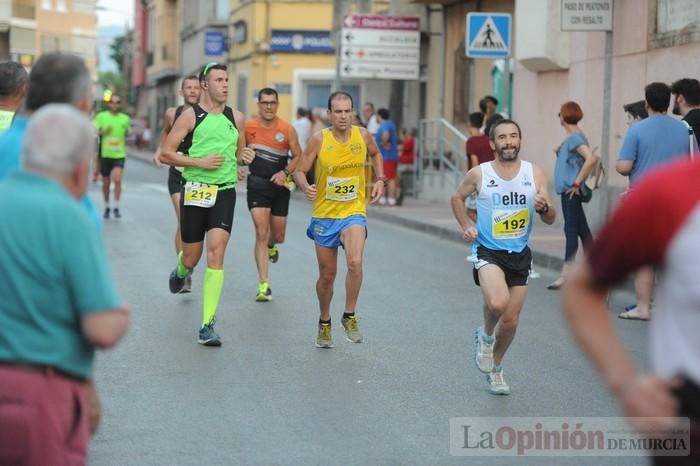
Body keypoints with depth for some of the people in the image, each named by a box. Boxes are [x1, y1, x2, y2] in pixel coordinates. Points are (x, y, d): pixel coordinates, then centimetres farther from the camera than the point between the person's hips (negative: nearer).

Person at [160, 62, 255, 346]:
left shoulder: (236, 118, 9)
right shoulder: (191, 116, -3)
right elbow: (165, 154, -5)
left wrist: (244, 156, 3)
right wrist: (199, 162, -15)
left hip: (225, 192, 2)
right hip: (195, 192, -1)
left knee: (216, 253, -13)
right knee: (192, 257, 8)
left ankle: (207, 325, -11)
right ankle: (180, 272, 49)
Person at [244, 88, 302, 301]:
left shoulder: (287, 129, -3)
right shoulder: (248, 127, -2)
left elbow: (298, 157, 3)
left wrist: (285, 172, -12)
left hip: (280, 186, 2)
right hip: (257, 185, -2)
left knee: (278, 236, 11)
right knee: (261, 233, -12)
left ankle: (271, 246, 51)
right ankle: (264, 285, -11)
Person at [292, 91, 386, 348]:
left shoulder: (363, 135, -4)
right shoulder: (319, 139, -10)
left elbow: (375, 154, 19)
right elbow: (300, 170, -8)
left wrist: (380, 180, 7)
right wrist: (305, 186, -29)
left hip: (354, 212, 0)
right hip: (324, 214, 0)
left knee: (355, 262, -25)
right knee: (327, 274, 9)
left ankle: (350, 317, -5)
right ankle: (324, 323, 33)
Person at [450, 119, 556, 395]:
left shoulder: (535, 174, -2)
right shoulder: (479, 174, -6)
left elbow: (550, 220, 0)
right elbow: (457, 198, 13)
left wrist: (543, 208, -22)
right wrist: (466, 225, -2)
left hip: (520, 254, 3)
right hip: (488, 251, -3)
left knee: (510, 321, 8)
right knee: (497, 302, -30)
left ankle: (495, 369, 35)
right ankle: (485, 335, 4)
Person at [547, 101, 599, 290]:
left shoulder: (575, 138, -14)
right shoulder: (572, 137, 14)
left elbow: (591, 159, -28)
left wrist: (577, 182, -23)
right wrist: (560, 152, 7)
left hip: (571, 191, -10)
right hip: (568, 190, 10)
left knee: (571, 230, -9)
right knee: (581, 229, 12)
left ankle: (566, 274, -11)